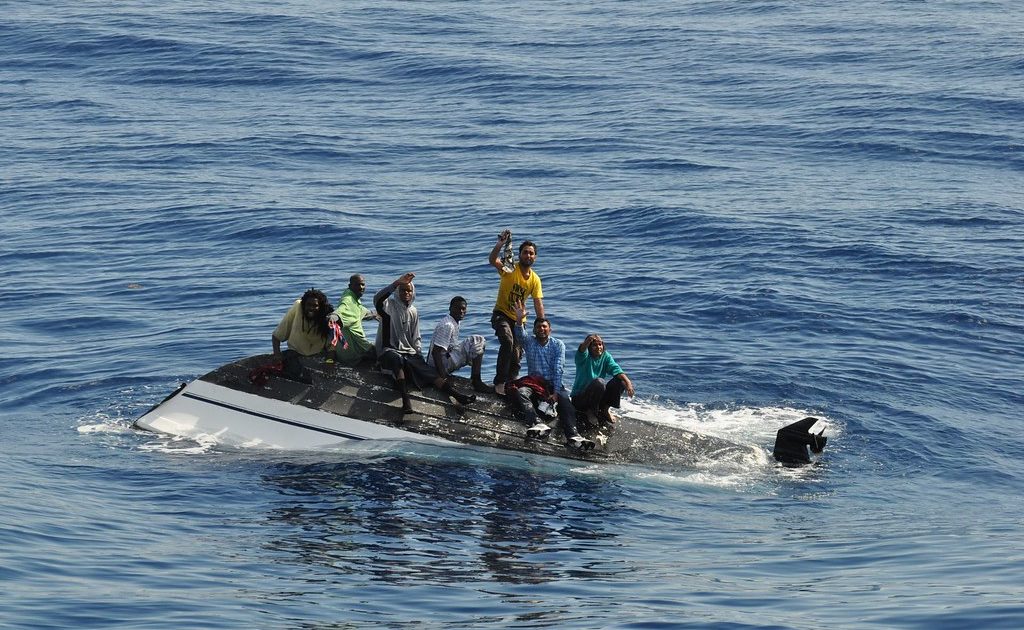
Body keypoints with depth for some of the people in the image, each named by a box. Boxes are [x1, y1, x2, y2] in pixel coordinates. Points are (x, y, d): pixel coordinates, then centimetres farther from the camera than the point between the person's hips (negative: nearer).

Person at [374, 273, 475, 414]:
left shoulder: (413, 312, 18)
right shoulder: (390, 305, -1)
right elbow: (378, 299, -26)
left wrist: (418, 353, 5)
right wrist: (397, 282, -32)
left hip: (409, 353, 5)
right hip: (389, 351, -5)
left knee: (428, 371, -17)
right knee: (398, 360, -40)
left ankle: (457, 395, -30)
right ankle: (406, 400, -51)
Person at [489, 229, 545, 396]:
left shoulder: (535, 279, 0)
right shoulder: (510, 269, -13)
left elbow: (538, 304, 1)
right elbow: (493, 261, -32)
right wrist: (500, 244, -49)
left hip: (519, 319, 6)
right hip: (501, 315, -6)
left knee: (517, 356, 8)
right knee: (507, 341, -31)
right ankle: (500, 381, -28)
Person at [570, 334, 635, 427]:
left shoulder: (606, 356, 1)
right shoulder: (585, 357, -13)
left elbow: (616, 369, -14)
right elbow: (582, 350, -37)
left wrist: (627, 381, -33)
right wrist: (587, 342, -61)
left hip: (598, 397, 5)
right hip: (579, 398, -5)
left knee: (620, 381, -11)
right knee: (598, 382, -33)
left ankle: (605, 410, 1)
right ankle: (594, 413, -12)